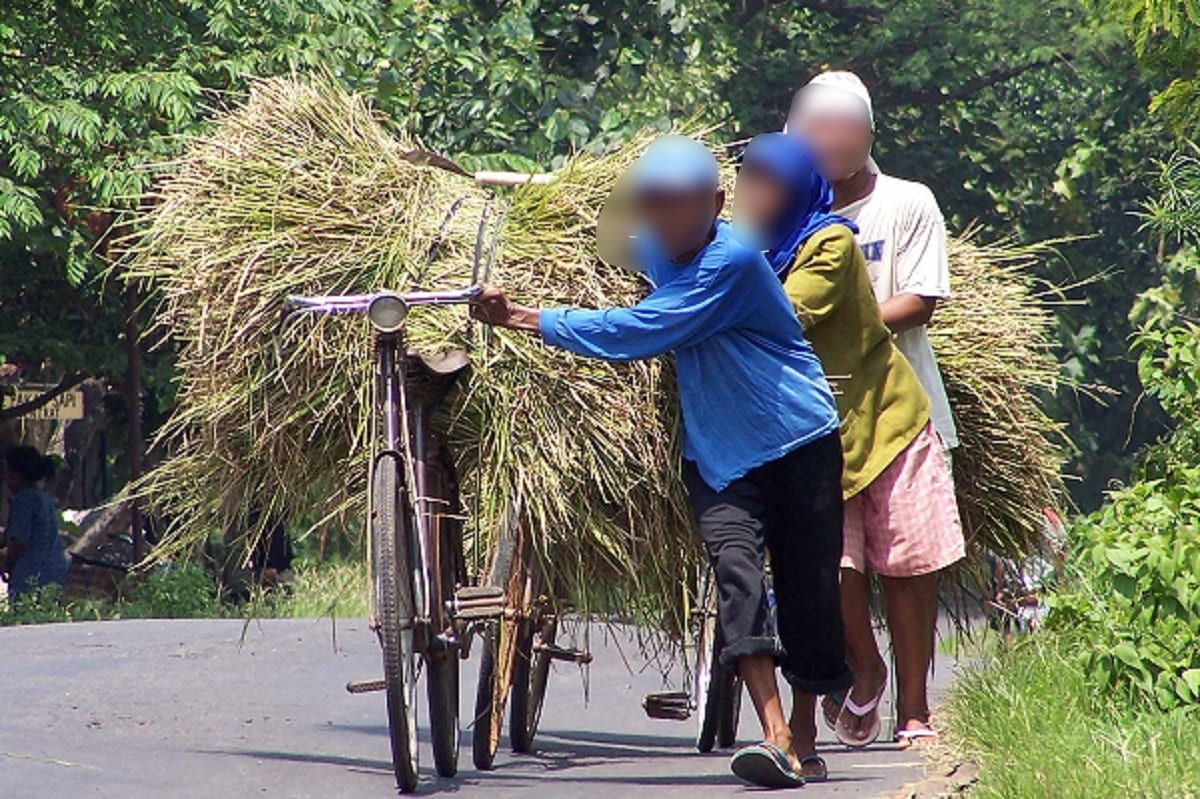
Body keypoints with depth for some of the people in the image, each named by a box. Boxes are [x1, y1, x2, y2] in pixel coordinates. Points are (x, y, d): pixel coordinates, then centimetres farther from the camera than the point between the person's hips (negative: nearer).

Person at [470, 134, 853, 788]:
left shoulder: (732, 262, -22)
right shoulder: (650, 251, 2)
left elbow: (638, 332, -26)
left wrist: (524, 318, -23)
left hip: (798, 439, -5)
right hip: (717, 450, 5)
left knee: (808, 587, -1)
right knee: (735, 568, -16)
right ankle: (776, 741, -26)